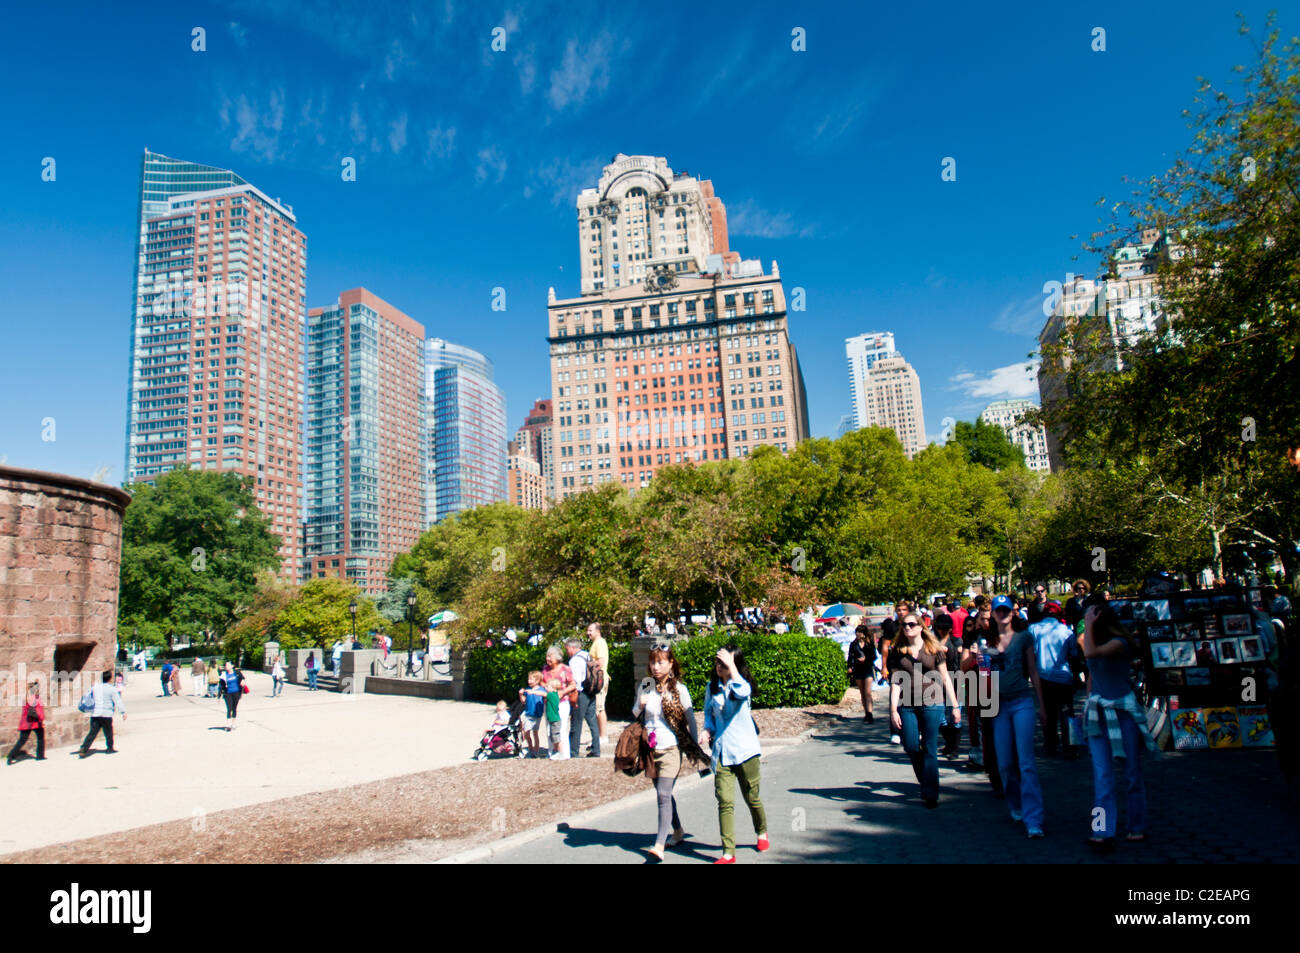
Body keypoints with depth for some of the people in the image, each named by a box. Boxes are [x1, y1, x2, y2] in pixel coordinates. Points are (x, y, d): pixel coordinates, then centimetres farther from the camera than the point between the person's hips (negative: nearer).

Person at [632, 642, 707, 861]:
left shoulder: (679, 689, -6)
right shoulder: (644, 686, 4)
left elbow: (690, 719, 1)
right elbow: (635, 714, 15)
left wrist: (695, 749, 3)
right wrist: (640, 706, -8)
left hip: (671, 749, -4)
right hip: (651, 749, 5)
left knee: (663, 794, -14)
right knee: (664, 793, 15)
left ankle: (659, 844, -14)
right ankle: (678, 832, 34)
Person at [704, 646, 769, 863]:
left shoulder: (743, 683, -5)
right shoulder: (712, 687, 7)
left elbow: (742, 692, -31)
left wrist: (731, 665, -30)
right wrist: (708, 729, 2)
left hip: (745, 749, -3)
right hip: (721, 750, 3)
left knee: (752, 798, 11)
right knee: (725, 802, -7)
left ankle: (762, 833, 39)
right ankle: (728, 852, -2)